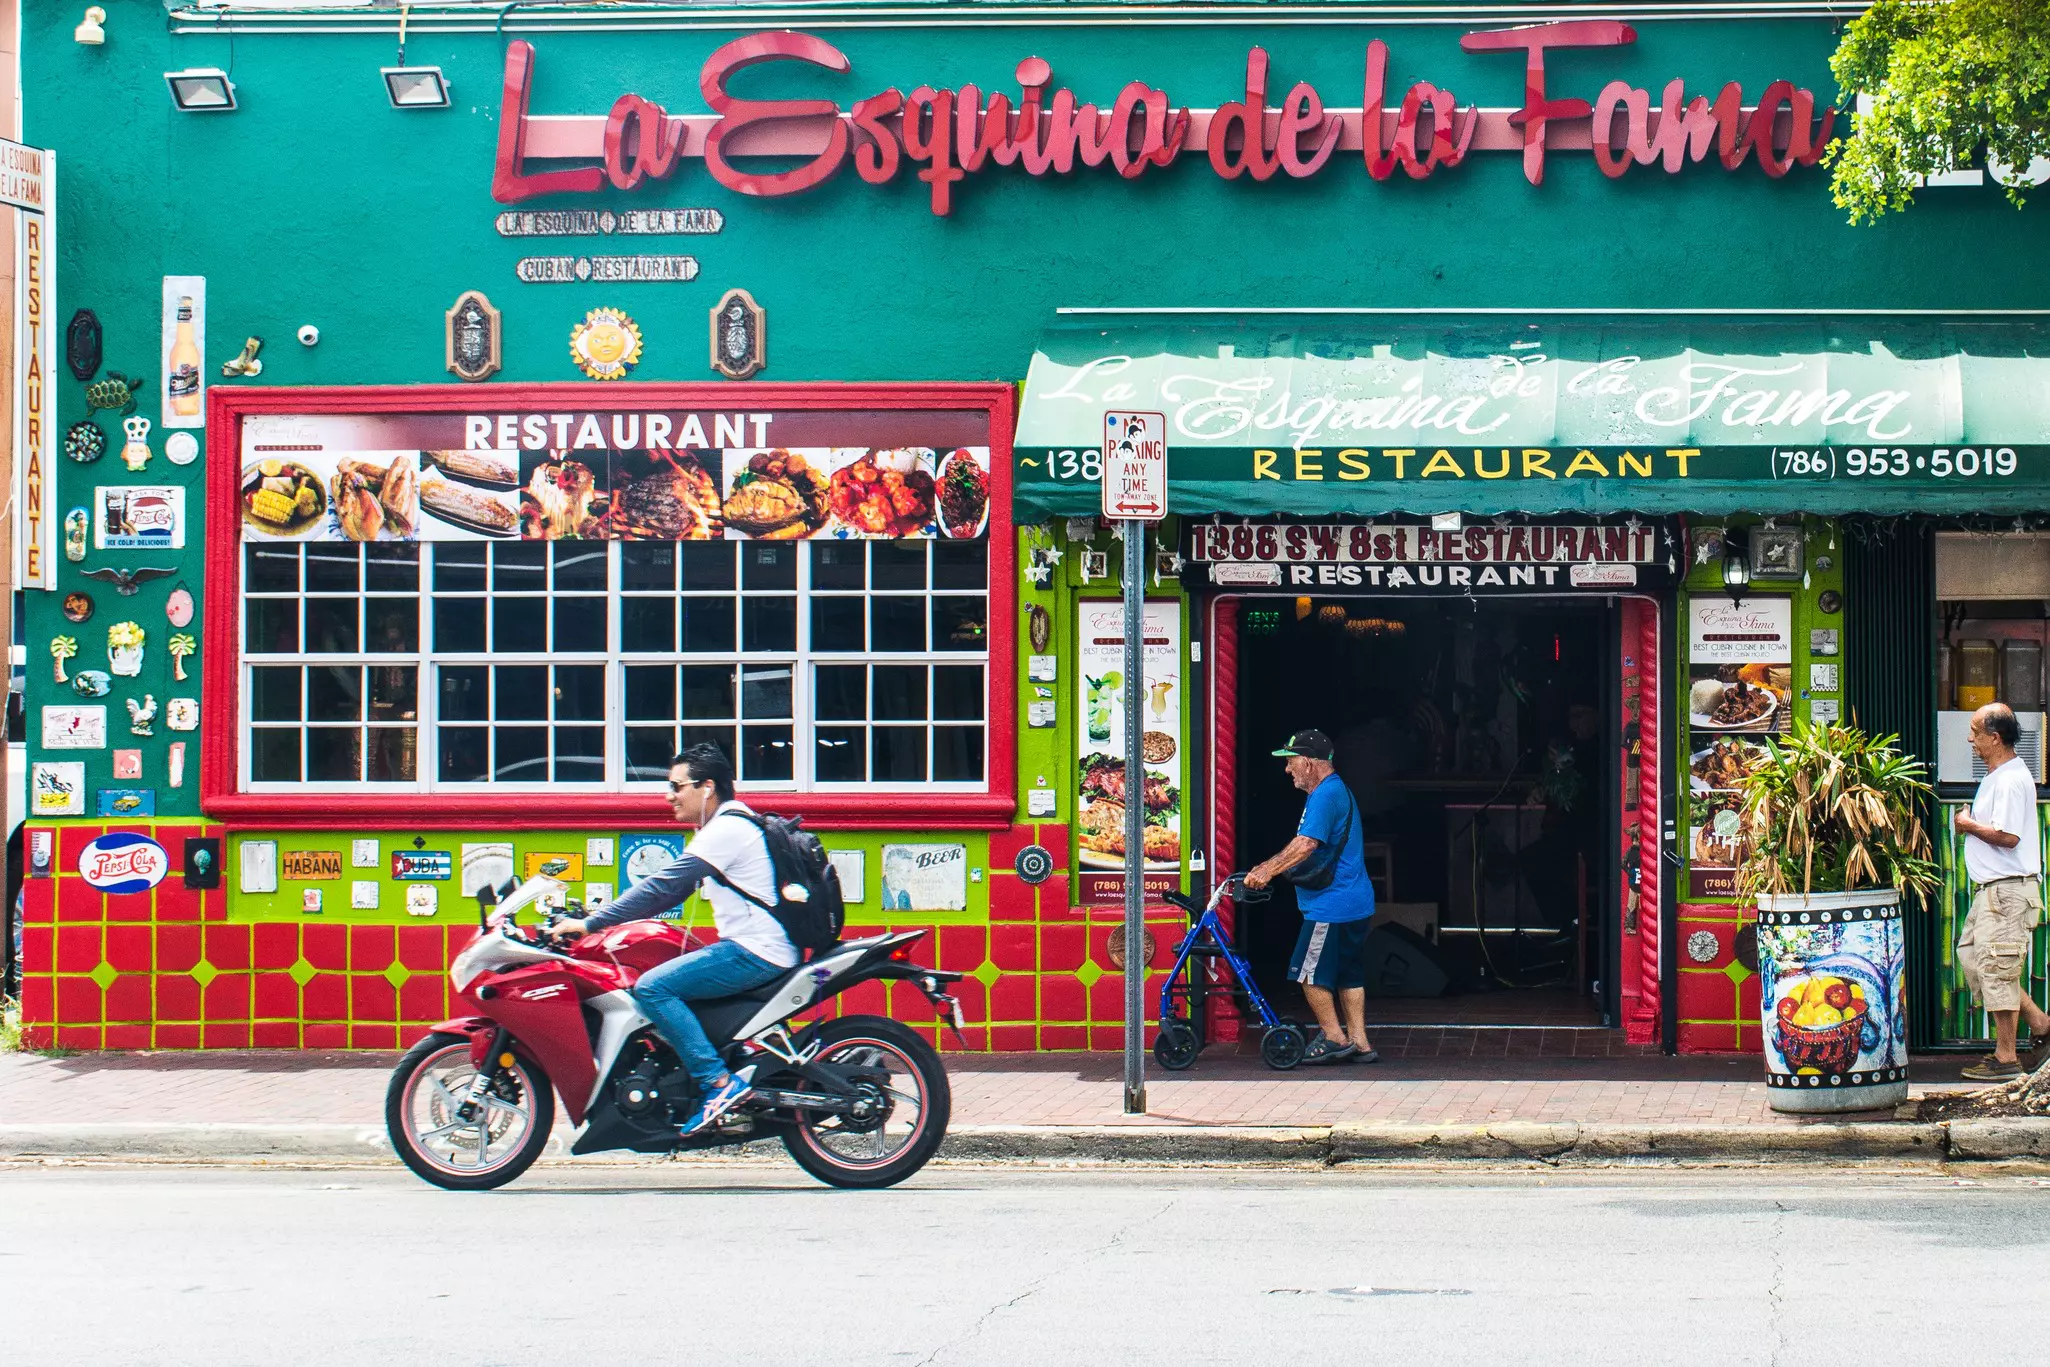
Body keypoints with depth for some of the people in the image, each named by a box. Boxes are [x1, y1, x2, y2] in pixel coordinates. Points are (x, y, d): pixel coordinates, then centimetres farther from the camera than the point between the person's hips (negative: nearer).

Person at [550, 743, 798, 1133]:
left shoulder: (726, 830, -14)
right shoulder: (727, 825, 19)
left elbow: (663, 887, -18)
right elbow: (673, 892, 22)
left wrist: (591, 924, -15)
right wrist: (606, 917, 17)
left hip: (756, 951, -11)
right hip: (754, 947, 11)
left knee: (652, 987, -18)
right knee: (662, 980, 22)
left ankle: (718, 1082, -22)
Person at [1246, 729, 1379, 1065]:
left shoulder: (1325, 795, -17)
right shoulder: (1337, 790, 18)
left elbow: (1305, 845, -26)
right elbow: (1305, 847, 22)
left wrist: (1268, 872, -22)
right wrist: (1268, 867, 15)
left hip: (1331, 905, -11)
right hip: (1356, 902, 11)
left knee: (1310, 973, -3)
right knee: (1348, 974, 12)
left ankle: (1334, 1038, 2)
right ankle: (1359, 1044, 14)